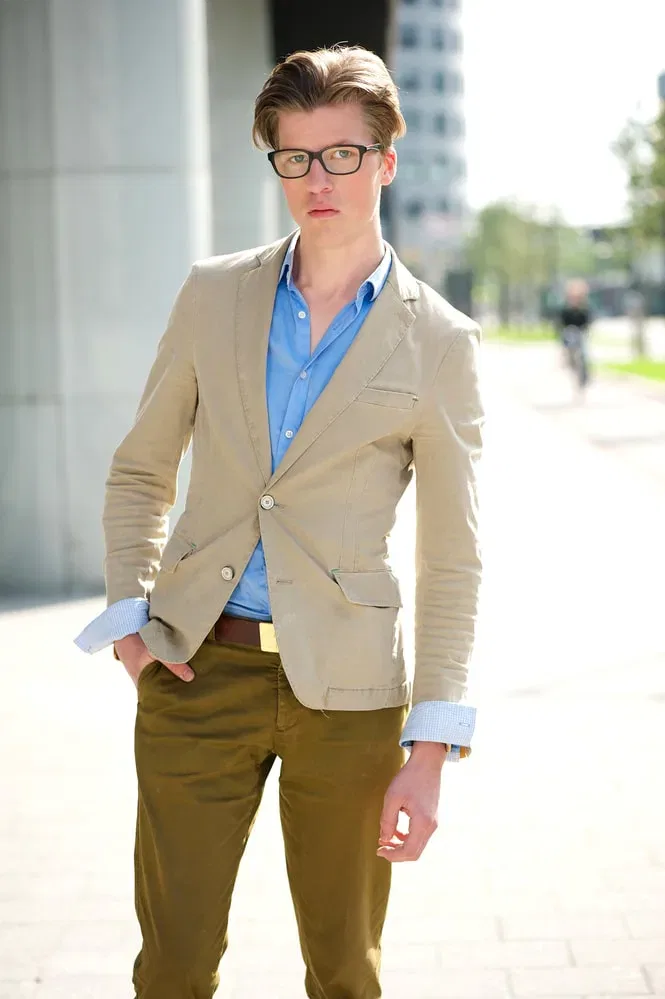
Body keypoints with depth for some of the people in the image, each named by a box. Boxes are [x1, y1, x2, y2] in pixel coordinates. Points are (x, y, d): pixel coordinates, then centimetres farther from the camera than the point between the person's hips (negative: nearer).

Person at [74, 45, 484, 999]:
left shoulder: (437, 341, -2)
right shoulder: (215, 294, 5)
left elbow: (452, 563, -1)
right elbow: (140, 472, 15)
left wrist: (432, 751, -6)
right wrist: (129, 616, 1)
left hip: (344, 687, -1)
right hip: (198, 668, 2)